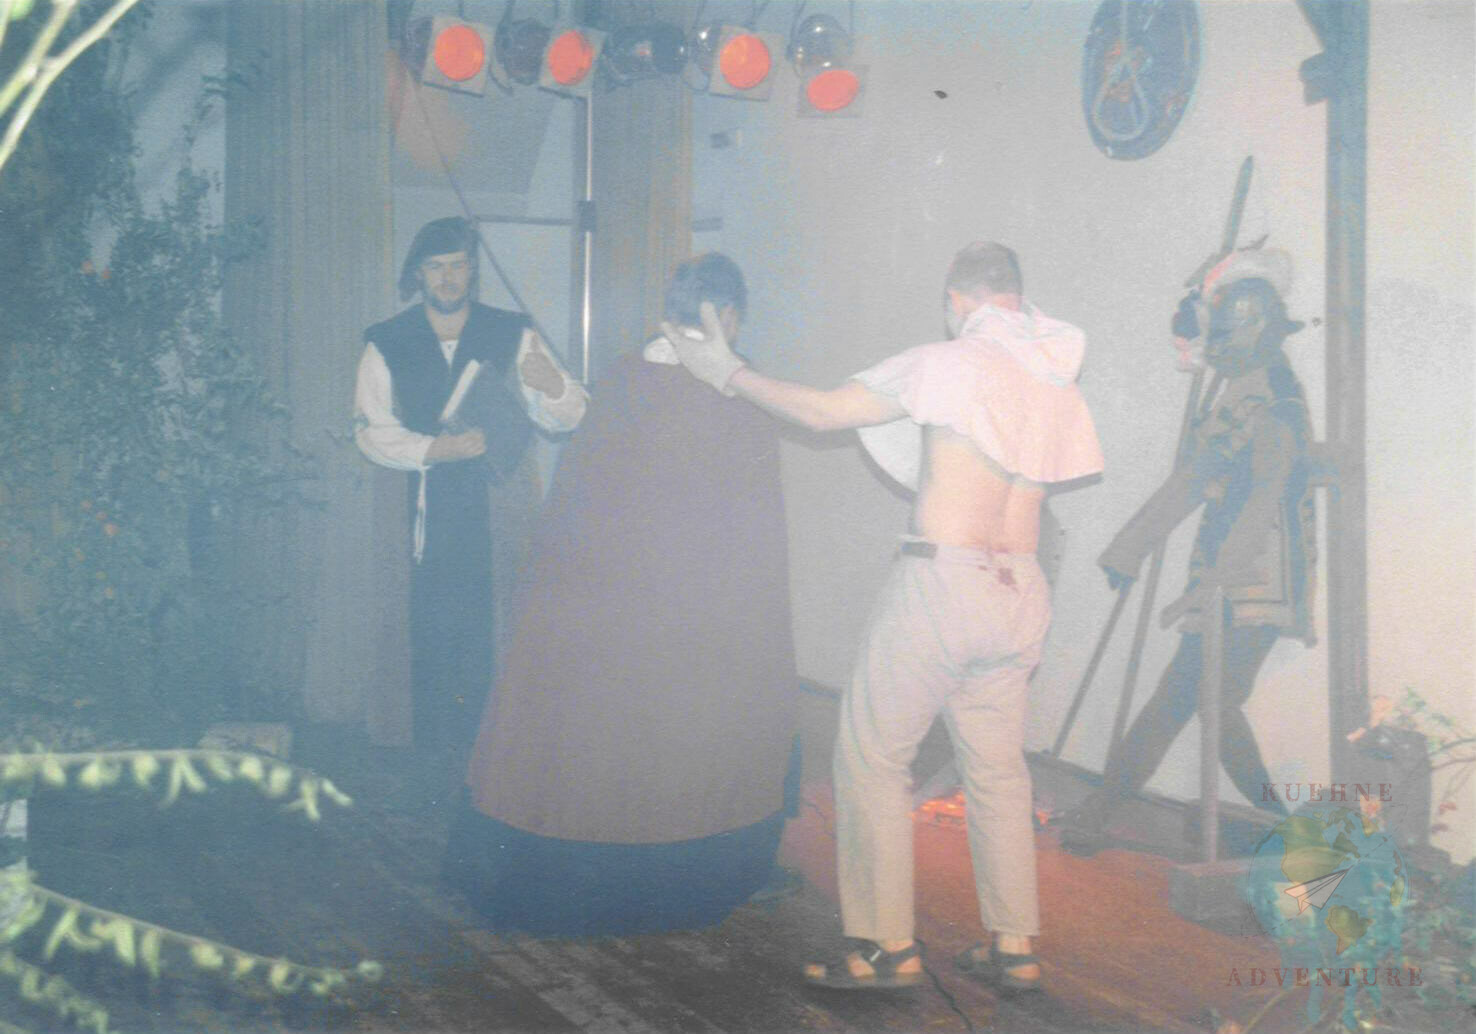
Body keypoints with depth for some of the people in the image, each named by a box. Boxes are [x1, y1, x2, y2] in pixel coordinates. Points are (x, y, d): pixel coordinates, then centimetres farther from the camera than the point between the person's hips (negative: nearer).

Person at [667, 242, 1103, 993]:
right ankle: (1013, 948, 17)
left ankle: (889, 946, 3)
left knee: (872, 756, 3)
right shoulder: (1058, 381, 10)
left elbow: (821, 411, -3)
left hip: (942, 576, -7)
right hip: (1021, 588, 7)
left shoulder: (950, 362, -7)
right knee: (997, 768, 14)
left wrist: (727, 374, 9)